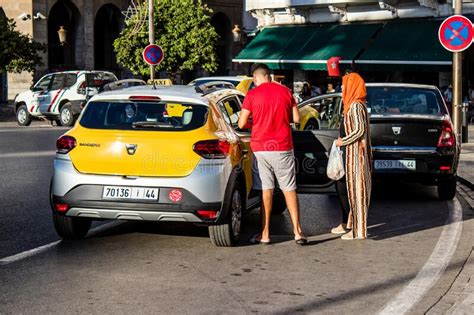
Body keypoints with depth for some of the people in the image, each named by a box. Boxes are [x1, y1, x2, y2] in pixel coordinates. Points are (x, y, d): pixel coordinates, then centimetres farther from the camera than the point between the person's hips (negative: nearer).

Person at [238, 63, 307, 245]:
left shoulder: (252, 95, -4)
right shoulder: (285, 91, 3)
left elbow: (242, 124, -6)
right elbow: (296, 118, 5)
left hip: (260, 147, -1)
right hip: (283, 147, 1)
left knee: (266, 189, 5)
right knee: (289, 189, 6)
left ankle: (265, 233, 7)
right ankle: (297, 231, 2)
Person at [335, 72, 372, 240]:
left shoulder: (356, 106, -15)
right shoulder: (358, 105, 15)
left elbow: (360, 130, -21)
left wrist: (343, 141, -12)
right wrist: (345, 140, 16)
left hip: (356, 153, -10)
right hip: (357, 152, 10)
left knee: (357, 189, -6)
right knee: (356, 189, 14)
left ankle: (359, 230, -3)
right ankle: (356, 226, 21)